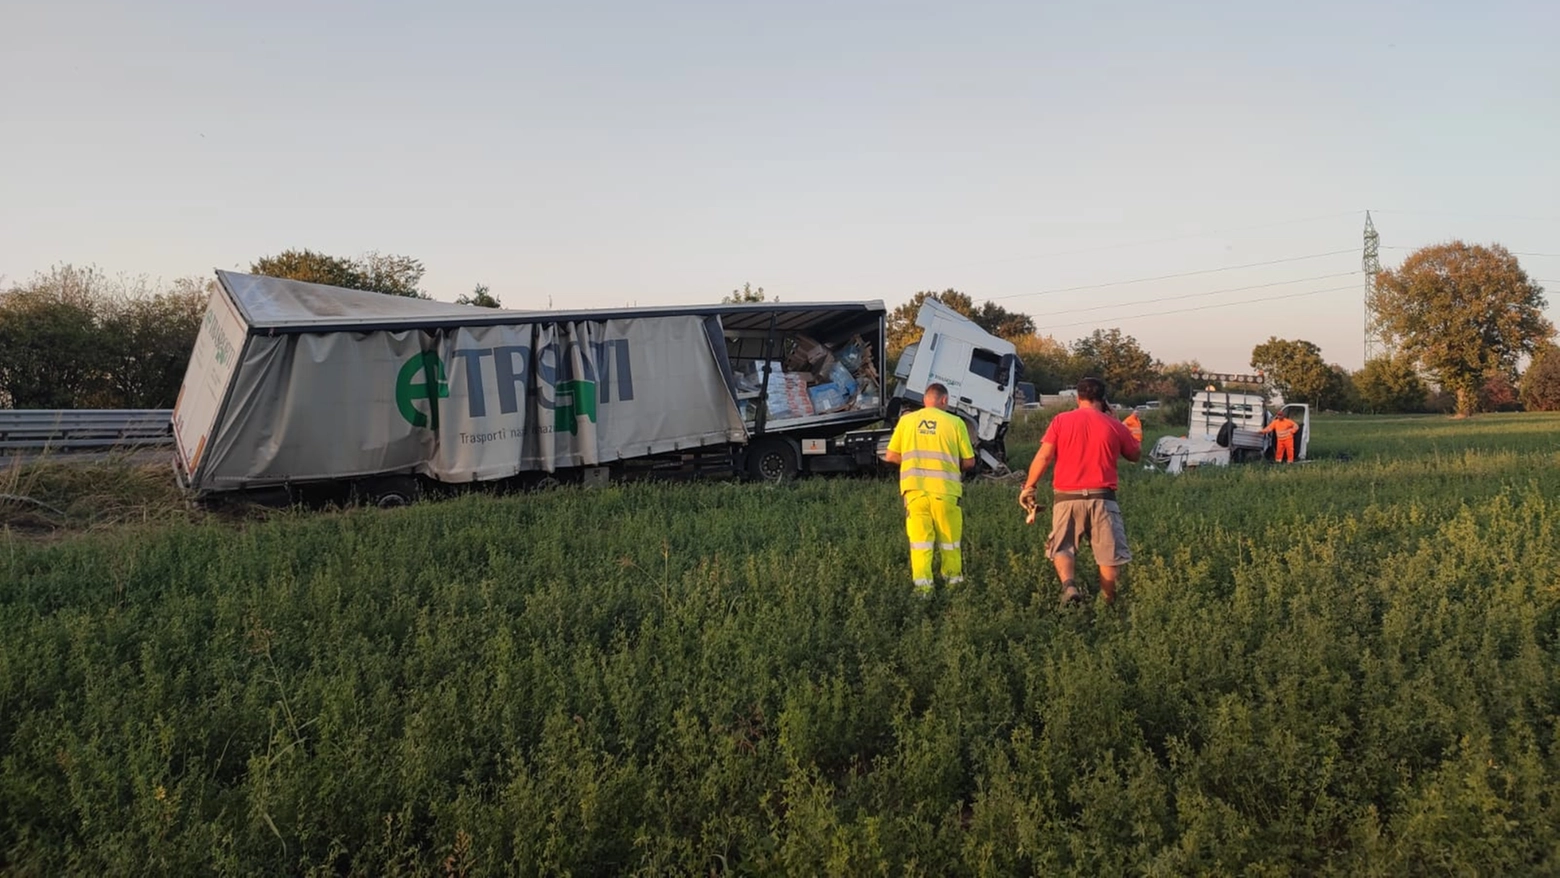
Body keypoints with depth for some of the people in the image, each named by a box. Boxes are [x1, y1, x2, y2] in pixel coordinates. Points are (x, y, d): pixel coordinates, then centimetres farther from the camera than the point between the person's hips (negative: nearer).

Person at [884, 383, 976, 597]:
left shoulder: (906, 420, 6)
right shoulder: (955, 422, 1)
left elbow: (891, 456, 7)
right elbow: (969, 461, 3)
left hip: (914, 488, 1)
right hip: (944, 488, -1)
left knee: (920, 538, 5)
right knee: (949, 538, 15)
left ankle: (922, 584, -3)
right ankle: (953, 578, 28)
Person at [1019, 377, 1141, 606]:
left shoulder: (1061, 421, 3)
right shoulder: (1115, 425, 5)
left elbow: (1044, 457, -4)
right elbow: (1135, 455, 19)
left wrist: (1029, 486, 4)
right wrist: (1136, 436, 34)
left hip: (1067, 497, 0)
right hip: (1101, 498, 0)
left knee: (1062, 548, 10)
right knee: (1110, 554, 9)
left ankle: (1069, 585, -15)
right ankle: (1108, 602, 9)